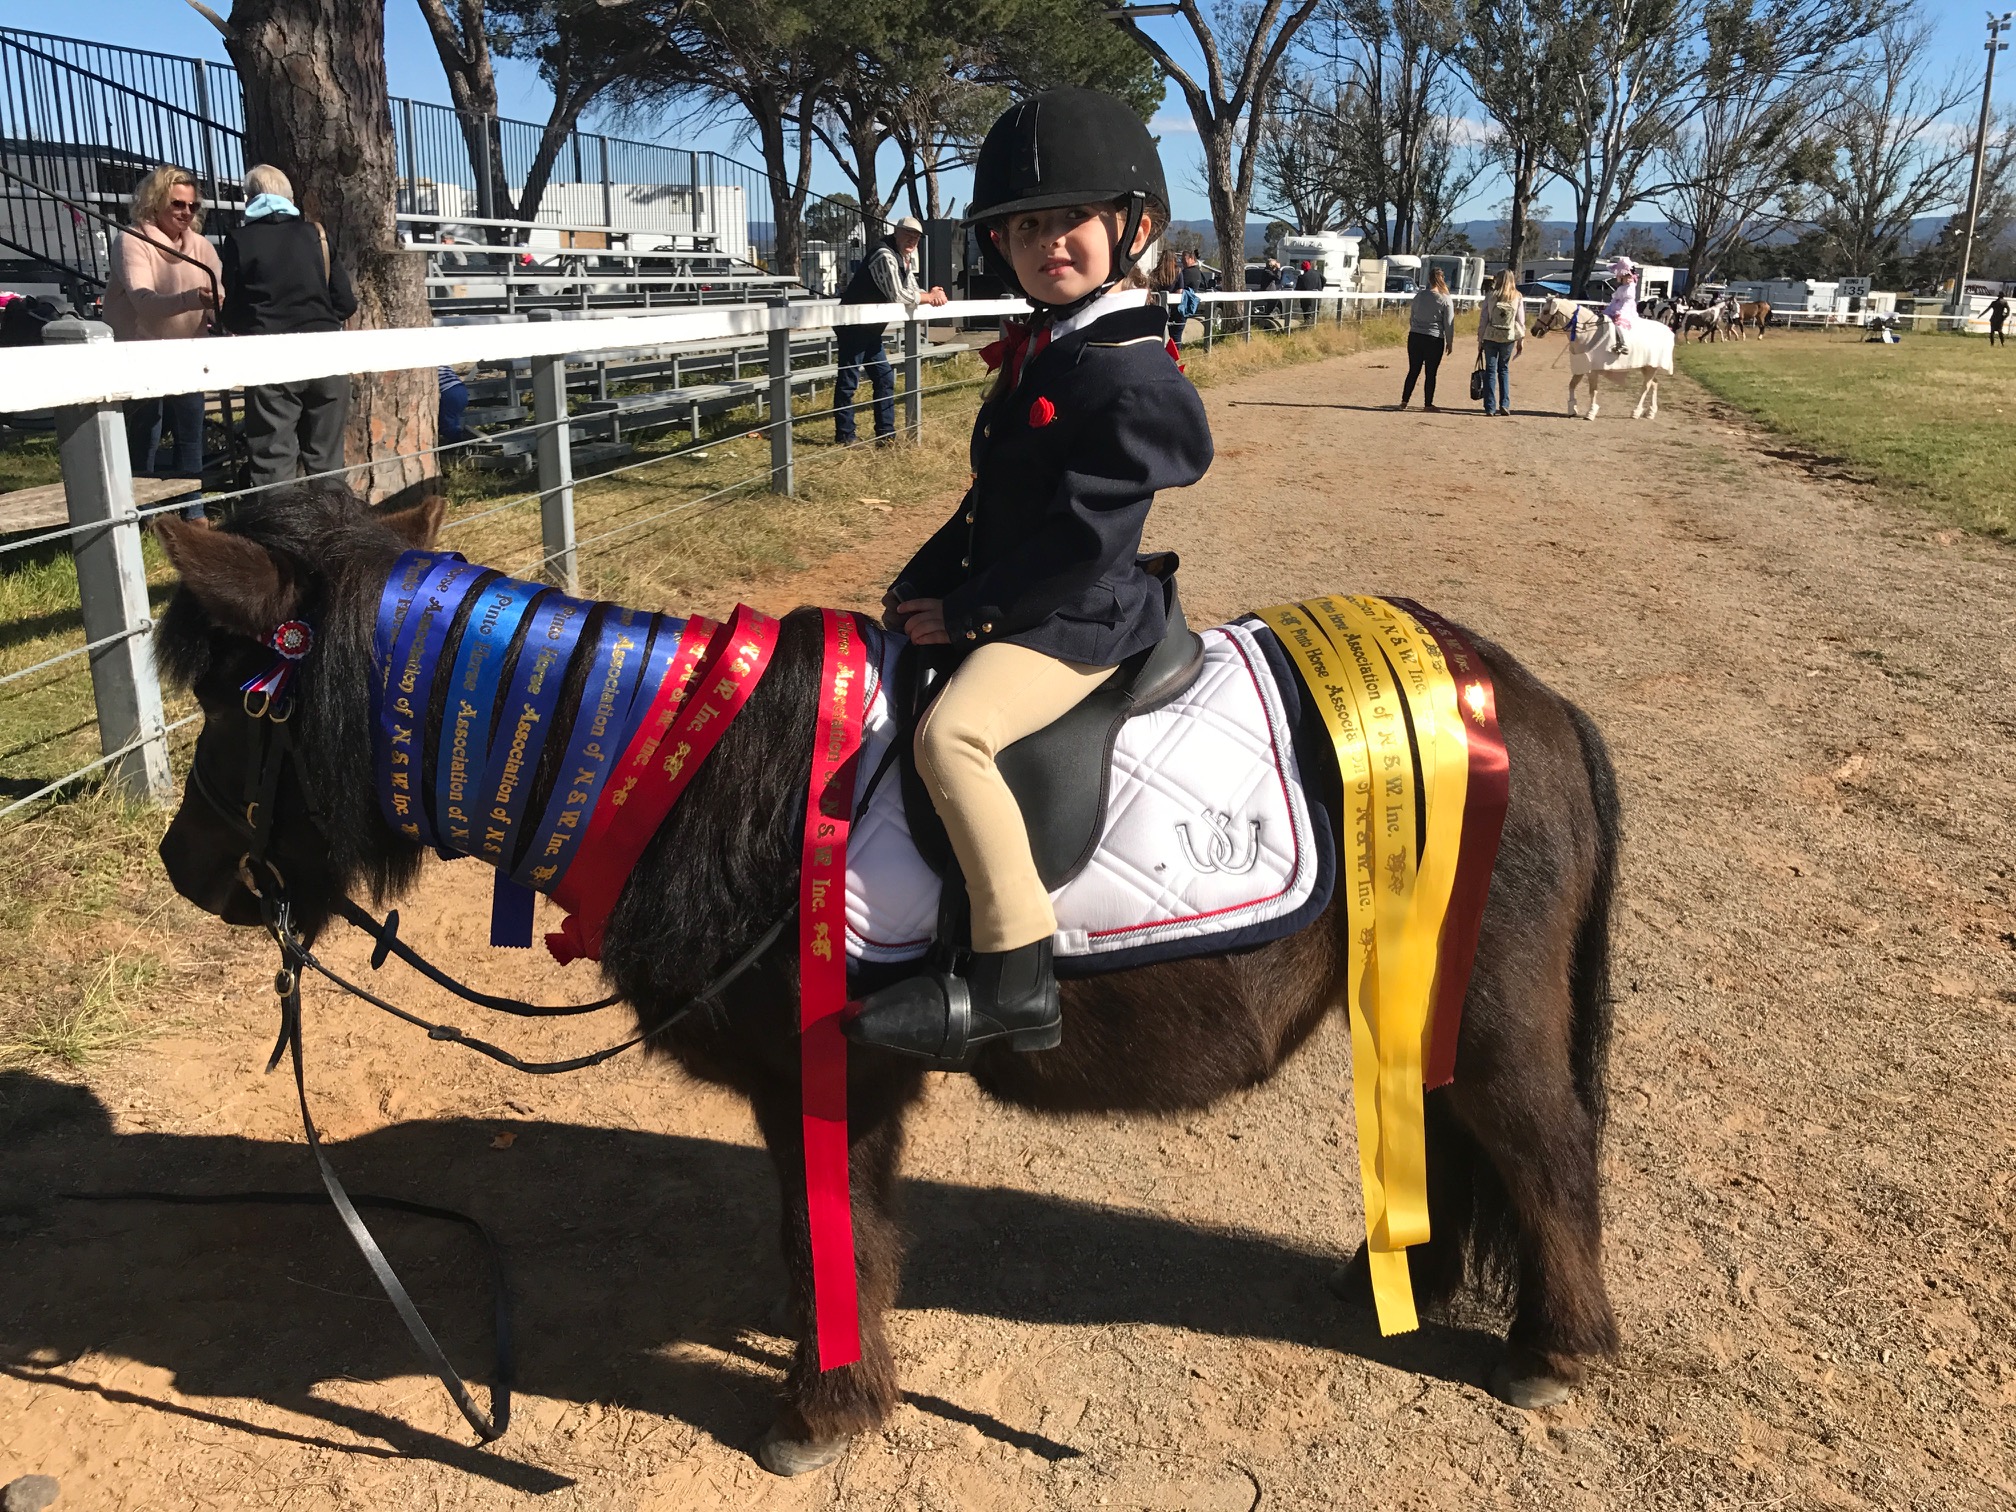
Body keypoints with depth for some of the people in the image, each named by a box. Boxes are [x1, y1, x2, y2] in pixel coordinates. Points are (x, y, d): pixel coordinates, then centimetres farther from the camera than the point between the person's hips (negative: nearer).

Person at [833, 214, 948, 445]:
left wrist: (931, 294, -7)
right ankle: (844, 437, -1)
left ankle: (886, 433, 18)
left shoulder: (903, 259, 13)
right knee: (848, 380, -5)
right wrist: (930, 297, -13)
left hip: (869, 329, 10)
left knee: (884, 377, 12)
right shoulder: (885, 255, -19)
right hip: (853, 326, -10)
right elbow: (898, 296, -25)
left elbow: (912, 291, 16)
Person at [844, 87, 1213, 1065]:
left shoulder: (1131, 381, -17)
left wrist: (962, 613, -17)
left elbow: (1080, 540, -22)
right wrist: (919, 588, 7)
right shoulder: (1038, 358, 14)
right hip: (995, 602, 11)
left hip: (1072, 621, -11)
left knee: (951, 731, -32)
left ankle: (1014, 982, -26)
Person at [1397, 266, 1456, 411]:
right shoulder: (1446, 300, -7)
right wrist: (1450, 343, 4)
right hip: (1434, 339, -3)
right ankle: (1428, 404, 10)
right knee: (1430, 373, 5)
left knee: (1413, 371, 11)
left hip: (1415, 337, 3)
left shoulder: (1419, 295, 4)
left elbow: (1411, 317, 13)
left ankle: (1404, 401, 9)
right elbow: (1449, 324, -5)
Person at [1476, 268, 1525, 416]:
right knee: (1504, 369, 15)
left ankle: (1490, 407, 1)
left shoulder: (1490, 296, -2)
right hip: (1509, 338, 1)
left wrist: (1480, 339, 5)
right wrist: (1521, 339, 11)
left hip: (1490, 337, -1)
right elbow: (1520, 321, 2)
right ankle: (1504, 404, 7)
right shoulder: (1518, 298, 1)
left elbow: (1483, 319, -2)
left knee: (1490, 370, 4)